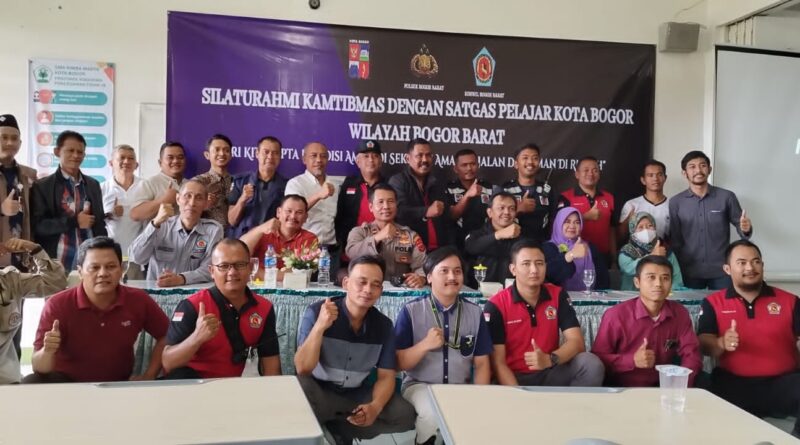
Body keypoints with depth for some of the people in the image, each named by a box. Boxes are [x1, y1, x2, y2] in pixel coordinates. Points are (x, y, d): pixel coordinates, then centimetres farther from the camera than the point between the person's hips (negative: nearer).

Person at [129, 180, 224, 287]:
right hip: (157, 291, 1)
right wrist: (156, 223, -16)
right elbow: (137, 258, -7)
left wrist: (181, 279, -24)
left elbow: (209, 270, -8)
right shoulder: (161, 226, 6)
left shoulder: (213, 230, 2)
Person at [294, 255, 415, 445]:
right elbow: (302, 369, -22)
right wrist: (320, 327, -37)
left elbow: (386, 376, -3)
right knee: (300, 387, -36)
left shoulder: (383, 324, -4)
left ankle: (336, 430, -8)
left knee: (405, 415, -17)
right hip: (320, 392, -4)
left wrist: (375, 406, -25)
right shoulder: (316, 312, -16)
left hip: (358, 394, 4)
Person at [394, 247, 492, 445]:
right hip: (420, 385, -2)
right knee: (433, 414, -33)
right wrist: (425, 345, -20)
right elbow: (398, 363, -5)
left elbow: (482, 364, 7)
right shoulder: (411, 310, -5)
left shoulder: (475, 313, 5)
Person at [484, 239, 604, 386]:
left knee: (591, 364, -21)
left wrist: (550, 359, -28)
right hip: (515, 378, -3)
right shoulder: (496, 306, -11)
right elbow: (498, 363, -13)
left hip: (550, 373, 4)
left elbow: (577, 342, -8)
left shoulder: (558, 295, 0)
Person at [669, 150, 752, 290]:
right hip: (689, 272, 1)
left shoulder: (726, 197, -2)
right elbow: (674, 240, 5)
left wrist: (745, 229, -17)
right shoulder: (675, 202, 2)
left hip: (721, 271, 0)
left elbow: (739, 225, 6)